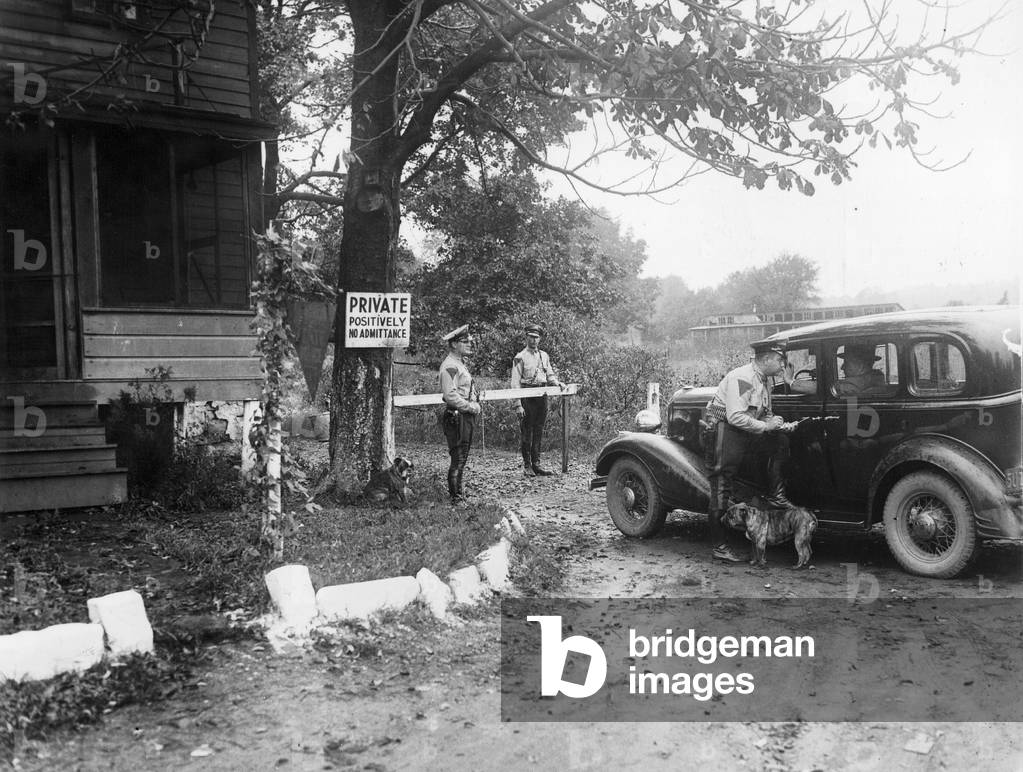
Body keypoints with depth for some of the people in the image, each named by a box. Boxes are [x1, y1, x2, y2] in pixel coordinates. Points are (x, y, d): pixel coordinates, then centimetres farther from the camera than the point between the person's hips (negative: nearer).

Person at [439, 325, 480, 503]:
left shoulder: (460, 364, 17)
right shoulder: (450, 366, -16)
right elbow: (450, 396, -24)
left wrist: (475, 405, 12)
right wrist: (471, 407, -16)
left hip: (466, 416, 11)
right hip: (456, 418, -11)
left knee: (461, 459, 17)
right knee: (458, 459, -6)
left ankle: (457, 493, 26)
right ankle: (456, 497, 1)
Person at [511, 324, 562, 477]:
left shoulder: (544, 356, 14)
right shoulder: (520, 358, -4)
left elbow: (550, 375, 23)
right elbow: (515, 383, -7)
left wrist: (557, 383, 0)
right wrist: (518, 404, -14)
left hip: (542, 396, 5)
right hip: (527, 398, -5)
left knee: (538, 432, 9)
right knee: (526, 432, -1)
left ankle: (536, 464, 15)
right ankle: (526, 466, 6)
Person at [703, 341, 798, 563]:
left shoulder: (765, 381, 10)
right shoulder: (741, 378, -20)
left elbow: (765, 416, 17)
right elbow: (735, 417, -28)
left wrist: (784, 426, 0)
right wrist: (765, 426, -19)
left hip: (745, 434, 9)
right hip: (723, 431, -9)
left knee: (780, 440, -3)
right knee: (721, 489, -6)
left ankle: (775, 495, 2)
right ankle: (719, 546, -1)